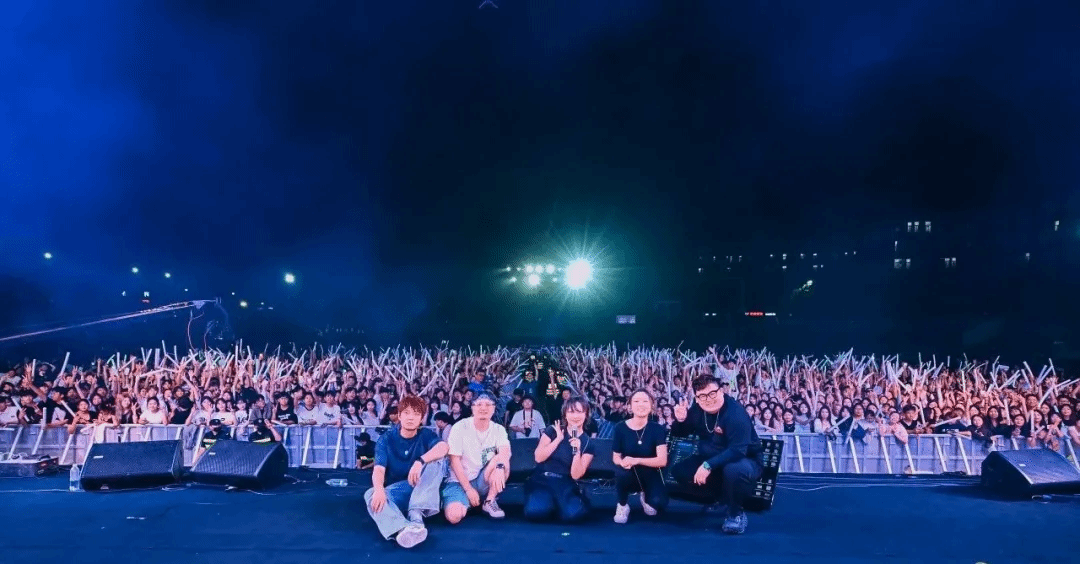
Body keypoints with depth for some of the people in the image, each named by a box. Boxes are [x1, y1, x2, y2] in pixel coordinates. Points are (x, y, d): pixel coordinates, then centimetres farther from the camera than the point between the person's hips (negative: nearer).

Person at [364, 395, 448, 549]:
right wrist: (379, 489, -40)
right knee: (371, 495, -31)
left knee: (437, 460, -26)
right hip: (396, 491, 0)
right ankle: (402, 529, -57)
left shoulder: (426, 435, -3)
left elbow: (443, 447, -26)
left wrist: (420, 461, -43)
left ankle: (416, 515, -36)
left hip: (424, 490, 0)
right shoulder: (386, 439, -3)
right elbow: (379, 469, -17)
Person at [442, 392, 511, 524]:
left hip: (483, 481, 2)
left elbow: (505, 452, -20)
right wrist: (468, 489, -17)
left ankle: (490, 502, -9)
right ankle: (466, 504, 6)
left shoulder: (498, 430, -2)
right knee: (454, 516, -30)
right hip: (460, 481, -2)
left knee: (502, 461, -27)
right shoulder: (460, 427, -10)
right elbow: (455, 460, -12)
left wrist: (499, 465, -44)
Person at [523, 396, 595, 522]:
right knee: (535, 511, -31)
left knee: (573, 514, -32)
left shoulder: (588, 443, 1)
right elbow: (538, 458, -8)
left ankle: (559, 504, 6)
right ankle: (550, 504, 7)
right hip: (542, 480, 0)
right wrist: (558, 439, -12)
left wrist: (577, 451, -20)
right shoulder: (553, 430, 2)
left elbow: (575, 475, -6)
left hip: (565, 484, 0)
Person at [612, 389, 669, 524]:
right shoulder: (620, 428, -11)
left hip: (650, 475, 1)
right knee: (622, 472, -35)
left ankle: (646, 497, 14)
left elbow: (662, 460, -20)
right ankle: (622, 505, -5)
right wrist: (622, 462, -28)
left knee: (658, 503, -26)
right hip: (629, 476, -1)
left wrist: (636, 460, -34)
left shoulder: (657, 428, -12)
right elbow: (615, 457, -2)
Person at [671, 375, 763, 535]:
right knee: (679, 470, -11)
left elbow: (738, 450, -36)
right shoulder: (697, 410, -7)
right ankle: (722, 497, -1)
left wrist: (708, 465, -44)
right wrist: (680, 420, -18)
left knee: (734, 470, -40)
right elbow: (679, 434, 5)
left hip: (745, 461, -6)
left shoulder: (736, 412, -27)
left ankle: (736, 512, -12)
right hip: (711, 460, 7)